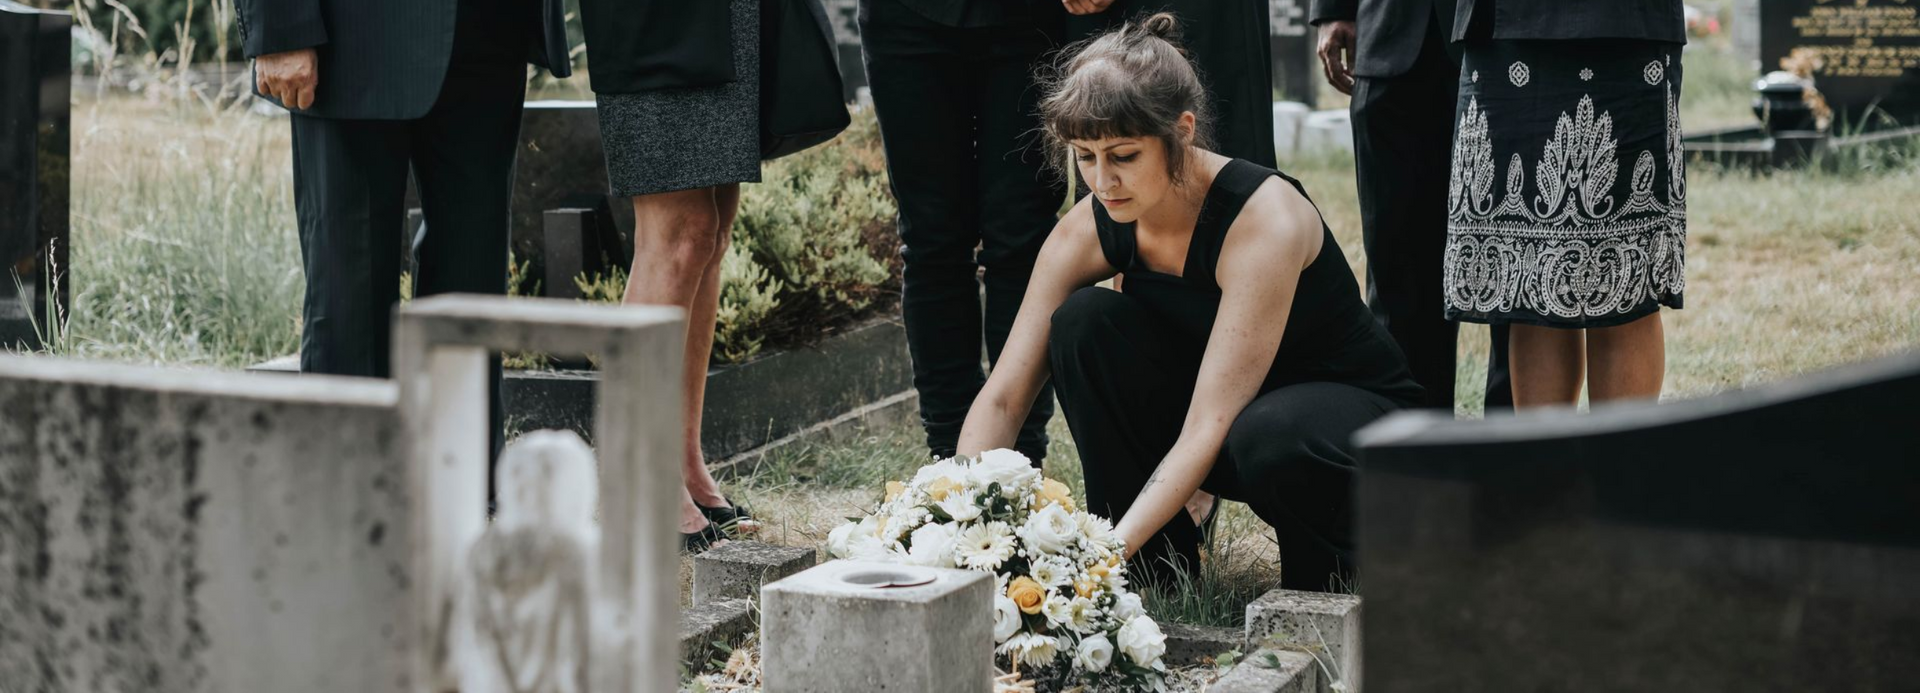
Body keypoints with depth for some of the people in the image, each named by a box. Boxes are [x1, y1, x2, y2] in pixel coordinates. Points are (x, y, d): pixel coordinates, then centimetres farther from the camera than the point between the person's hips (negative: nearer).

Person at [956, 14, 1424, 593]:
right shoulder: (1093, 229, -14)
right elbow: (1002, 398, -15)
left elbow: (1209, 430, -36)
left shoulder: (1265, 217, -31)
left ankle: (1326, 570, -5)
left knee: (1268, 439, -40)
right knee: (1083, 323, -20)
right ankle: (1158, 566, -8)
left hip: (1353, 407, -5)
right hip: (1219, 406, 5)